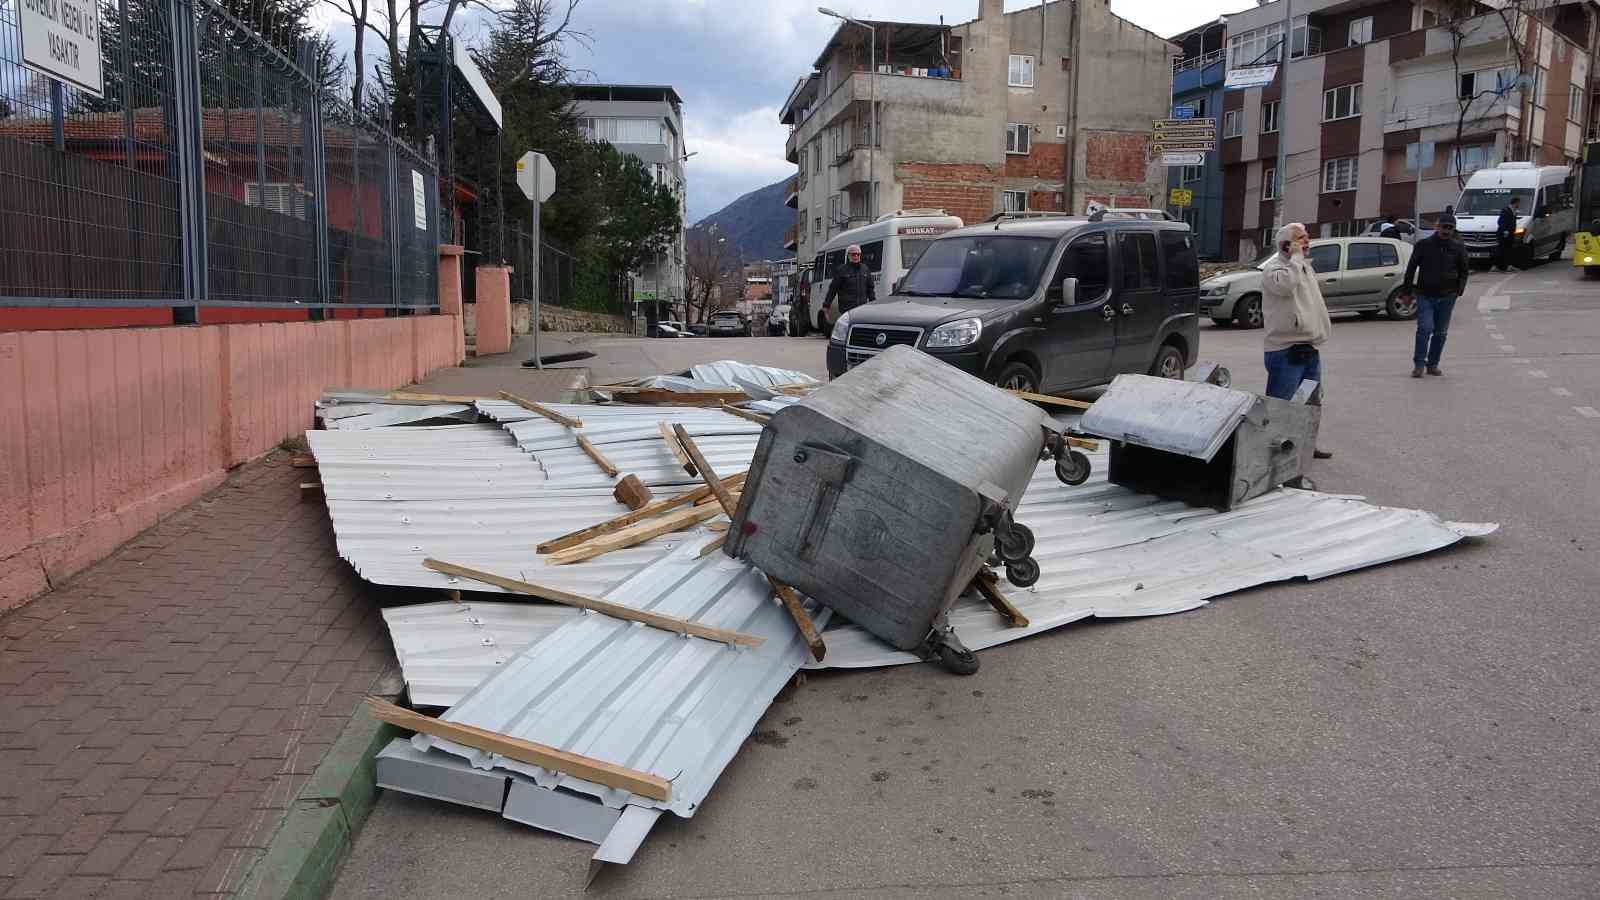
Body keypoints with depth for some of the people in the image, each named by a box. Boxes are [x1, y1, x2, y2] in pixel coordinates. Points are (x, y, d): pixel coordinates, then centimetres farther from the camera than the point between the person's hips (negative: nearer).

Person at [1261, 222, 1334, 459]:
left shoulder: (1305, 267, 18)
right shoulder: (1274, 267, -11)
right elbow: (1285, 285, -34)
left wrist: (1323, 327, 22)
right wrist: (1296, 257, -21)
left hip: (1309, 348, 9)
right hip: (1285, 350, -9)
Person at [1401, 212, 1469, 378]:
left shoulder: (1458, 248, 5)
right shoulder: (1423, 245, -1)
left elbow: (1463, 271, 13)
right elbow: (1411, 268, 3)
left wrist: (1459, 290, -1)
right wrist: (1406, 291, 2)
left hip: (1447, 297, 3)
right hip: (1425, 295, -3)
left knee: (1441, 333, 8)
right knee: (1425, 328, -15)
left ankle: (1432, 364, 18)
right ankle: (1419, 364, -10)